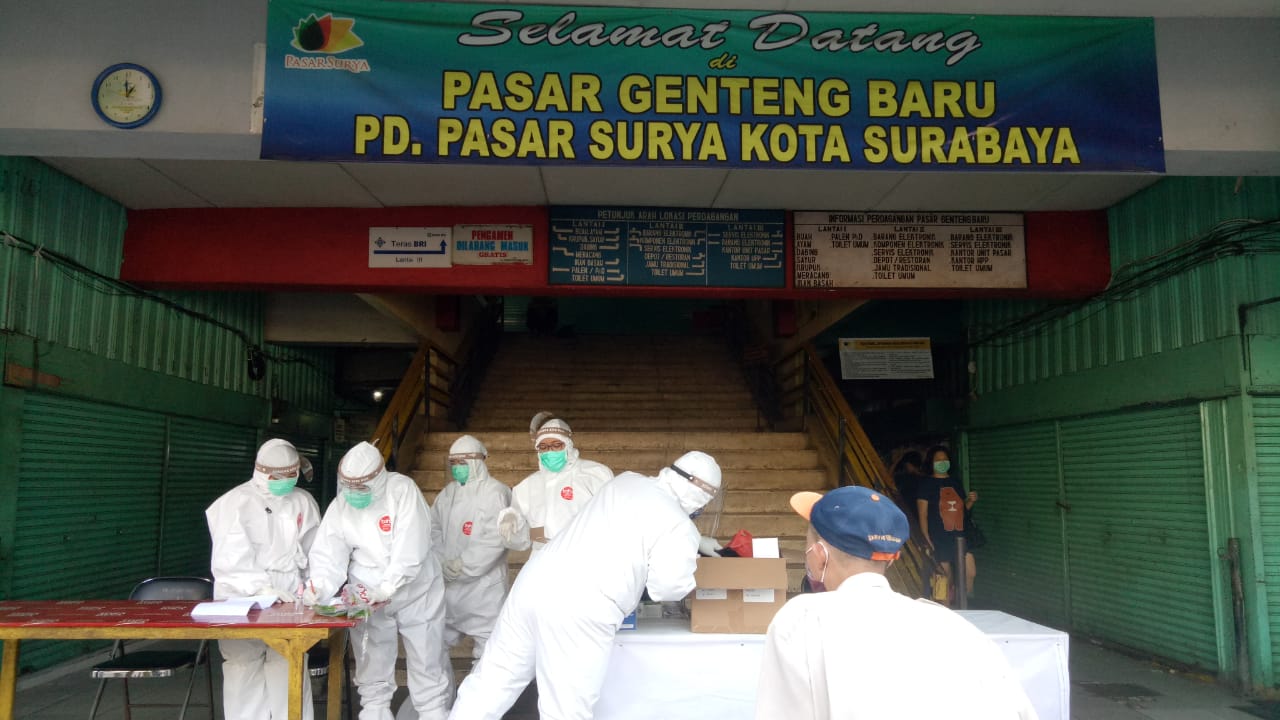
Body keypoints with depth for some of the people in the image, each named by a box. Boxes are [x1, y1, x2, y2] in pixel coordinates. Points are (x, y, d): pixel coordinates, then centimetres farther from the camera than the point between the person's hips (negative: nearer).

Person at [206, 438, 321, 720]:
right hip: (240, 602, -2)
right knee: (245, 673, 1)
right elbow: (230, 560, -12)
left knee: (290, 673, -1)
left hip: (288, 601, 2)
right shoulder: (235, 503, -3)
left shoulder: (303, 502, 8)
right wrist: (262, 588, -22)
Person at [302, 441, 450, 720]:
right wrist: (320, 586, -30)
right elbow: (329, 555, -10)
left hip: (416, 593, -3)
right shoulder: (339, 506, -4)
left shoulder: (402, 490, -16)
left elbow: (410, 550, -24)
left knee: (427, 663, 5)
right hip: (365, 597, 3)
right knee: (372, 671, 11)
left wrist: (386, 589, -32)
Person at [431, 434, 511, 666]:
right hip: (449, 585, 6)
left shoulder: (495, 493, -9)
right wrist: (441, 563, -7)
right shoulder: (447, 493, 12)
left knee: (487, 647, -3)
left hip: (483, 584, -6)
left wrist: (462, 566, -15)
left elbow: (495, 539, -16)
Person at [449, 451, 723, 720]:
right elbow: (667, 587, -2)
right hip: (580, 611, -6)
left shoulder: (627, 480, 17)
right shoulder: (679, 525, -4)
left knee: (492, 681, 16)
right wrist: (688, 563, 19)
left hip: (535, 582, 7)